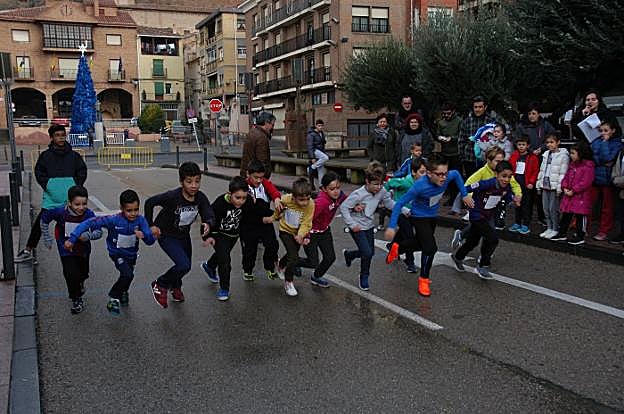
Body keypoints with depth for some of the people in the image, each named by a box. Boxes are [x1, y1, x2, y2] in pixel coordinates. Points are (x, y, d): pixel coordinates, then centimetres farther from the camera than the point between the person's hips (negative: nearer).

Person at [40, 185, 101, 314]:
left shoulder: (89, 214, -22)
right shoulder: (60, 212, -23)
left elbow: (98, 232, -20)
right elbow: (44, 218, -5)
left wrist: (88, 236, -41)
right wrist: (47, 238, 1)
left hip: (83, 248, 2)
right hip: (66, 249, -2)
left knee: (83, 273, 18)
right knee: (71, 274, -12)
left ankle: (80, 283, 55)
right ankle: (76, 299, 9)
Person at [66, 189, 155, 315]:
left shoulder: (140, 220, -24)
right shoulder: (114, 220, -30)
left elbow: (151, 241, -25)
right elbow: (90, 223, -32)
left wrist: (144, 235, -47)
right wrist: (72, 239, -35)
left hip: (132, 255, 4)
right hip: (117, 254, -4)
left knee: (127, 276, 27)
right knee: (128, 275, -27)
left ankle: (123, 292, 61)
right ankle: (113, 299, -5)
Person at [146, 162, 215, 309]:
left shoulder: (201, 198, -18)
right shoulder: (172, 196, -31)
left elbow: (210, 215, -24)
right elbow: (149, 202, -19)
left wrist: (208, 224, -46)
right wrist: (151, 225, -15)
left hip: (184, 235, 6)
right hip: (166, 235, -6)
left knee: (186, 265, 20)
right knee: (184, 265, -20)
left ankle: (175, 286, 52)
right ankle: (160, 286, 4)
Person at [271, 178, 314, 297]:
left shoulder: (310, 205, -27)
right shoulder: (286, 199, -28)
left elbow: (306, 223, -25)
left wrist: (300, 235, -40)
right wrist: (273, 218, 10)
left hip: (298, 233, 3)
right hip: (285, 231, -3)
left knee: (292, 254, 24)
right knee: (294, 258, -15)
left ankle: (281, 265, 59)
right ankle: (288, 283, 5)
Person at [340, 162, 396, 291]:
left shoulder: (382, 191, -11)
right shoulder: (358, 194, -27)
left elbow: (390, 203, 4)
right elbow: (343, 207, -22)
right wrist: (352, 224, -21)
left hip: (369, 226, 6)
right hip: (357, 227, -6)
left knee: (370, 253, 15)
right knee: (367, 253, -11)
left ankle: (348, 254, 41)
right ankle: (364, 277, 16)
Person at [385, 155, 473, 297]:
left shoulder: (447, 177, -23)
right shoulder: (420, 186, -36)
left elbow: (457, 174, 3)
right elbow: (399, 204, -29)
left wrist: (465, 195, 3)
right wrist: (392, 227, -31)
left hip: (432, 217, 6)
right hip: (419, 218, -6)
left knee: (421, 244, 23)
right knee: (431, 248, -15)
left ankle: (397, 248, 51)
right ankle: (424, 279, 7)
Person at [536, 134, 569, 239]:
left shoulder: (563, 156, -8)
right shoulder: (546, 154, 14)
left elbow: (563, 173, -12)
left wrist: (559, 187, -17)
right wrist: (539, 185, 13)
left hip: (554, 186, -7)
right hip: (545, 185, 7)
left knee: (553, 209, -3)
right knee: (546, 209, 10)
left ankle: (555, 229, 8)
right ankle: (549, 228, 20)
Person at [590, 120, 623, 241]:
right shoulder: (596, 141, 8)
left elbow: (607, 157, -17)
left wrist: (605, 142, -12)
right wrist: (602, 163, -12)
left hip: (608, 179, -3)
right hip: (594, 177, 3)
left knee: (607, 207, 7)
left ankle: (604, 232, 15)